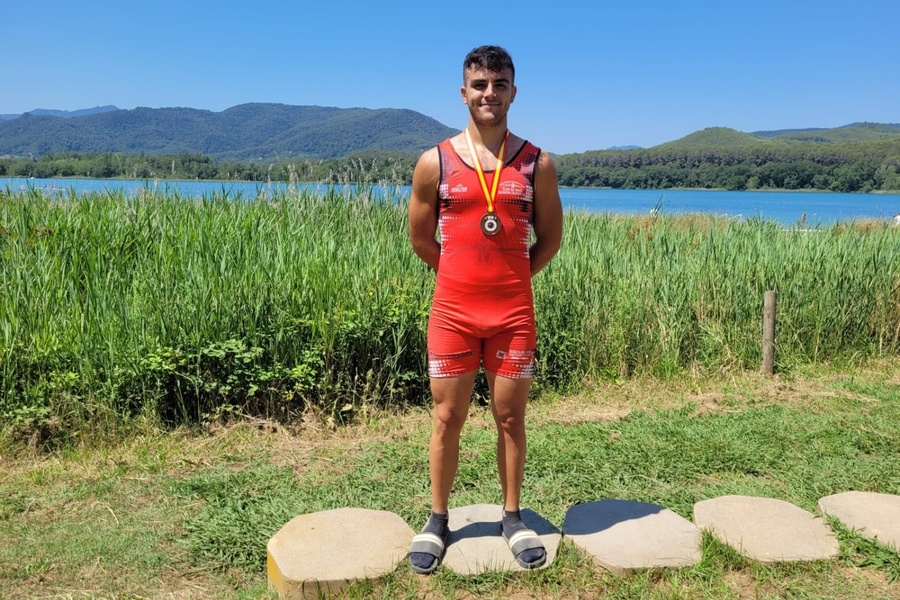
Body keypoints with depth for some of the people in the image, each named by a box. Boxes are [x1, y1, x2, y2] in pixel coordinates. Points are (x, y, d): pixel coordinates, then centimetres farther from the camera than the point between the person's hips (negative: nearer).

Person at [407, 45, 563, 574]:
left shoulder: (537, 164, 2)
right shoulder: (435, 162, 0)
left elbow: (550, 239, 10)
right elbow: (421, 238, 8)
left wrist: (507, 276, 9)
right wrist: (467, 273, 10)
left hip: (514, 313, 0)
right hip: (452, 311, 0)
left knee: (511, 418, 9)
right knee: (447, 418, 7)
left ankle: (513, 518, 26)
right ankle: (437, 521, 23)